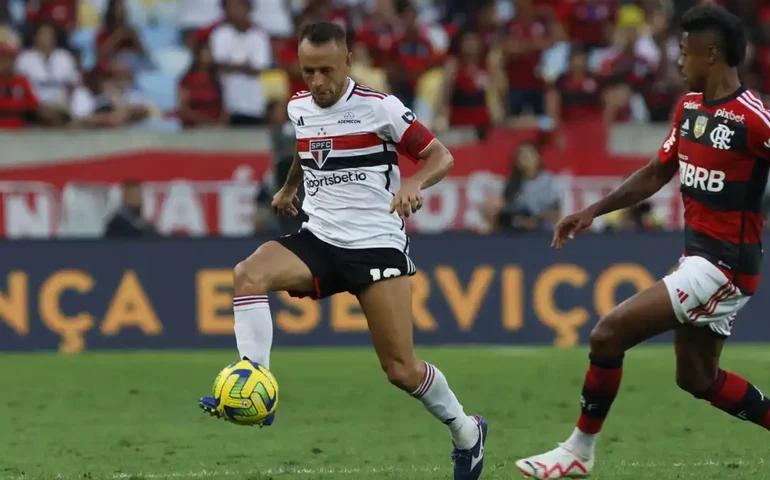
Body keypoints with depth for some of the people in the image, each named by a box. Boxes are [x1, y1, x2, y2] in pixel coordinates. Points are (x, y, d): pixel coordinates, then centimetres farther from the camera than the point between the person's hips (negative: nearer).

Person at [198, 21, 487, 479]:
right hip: (318, 240, 5)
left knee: (401, 370, -7)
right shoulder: (298, 108, 8)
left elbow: (441, 156, -7)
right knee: (249, 273, -26)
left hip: (377, 246, -5)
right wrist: (289, 188, 25)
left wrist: (415, 183, -25)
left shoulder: (378, 107, -9)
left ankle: (467, 432, 20)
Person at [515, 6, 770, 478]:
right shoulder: (689, 106, 8)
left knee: (609, 335, -12)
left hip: (725, 265, -9)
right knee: (698, 377, 19)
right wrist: (594, 211, 14)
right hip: (698, 254, 9)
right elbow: (657, 173, 19)